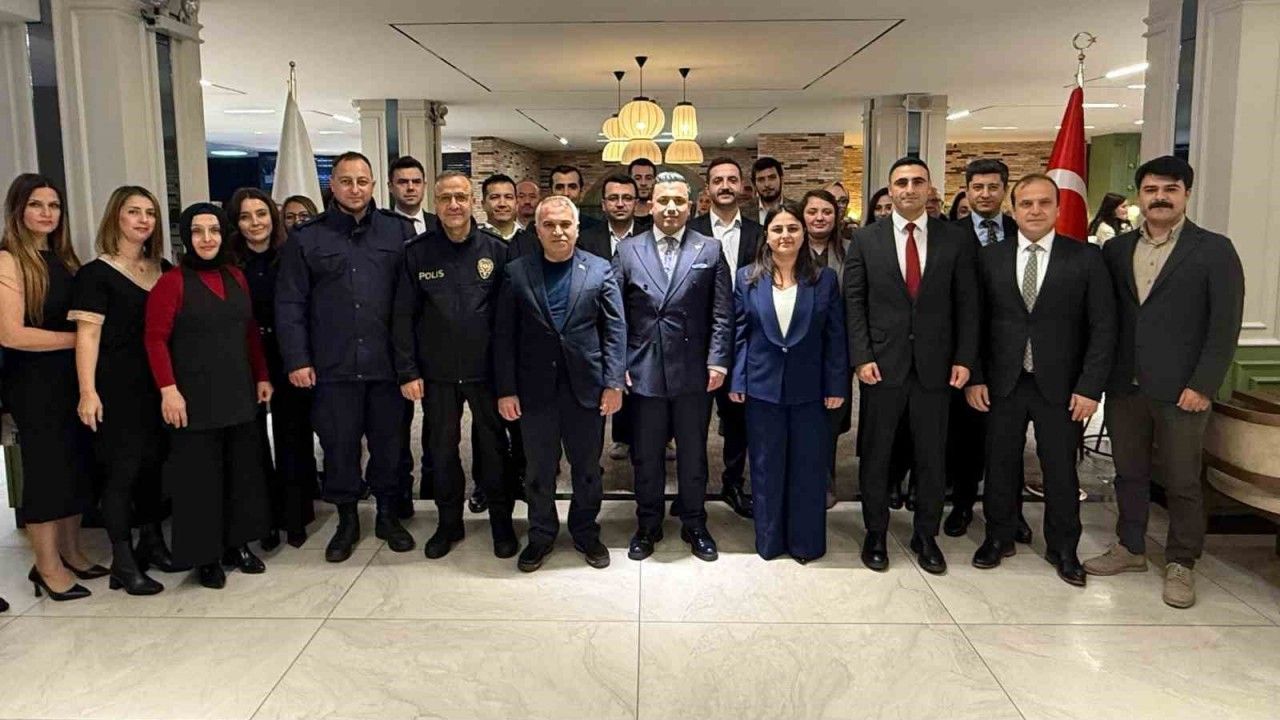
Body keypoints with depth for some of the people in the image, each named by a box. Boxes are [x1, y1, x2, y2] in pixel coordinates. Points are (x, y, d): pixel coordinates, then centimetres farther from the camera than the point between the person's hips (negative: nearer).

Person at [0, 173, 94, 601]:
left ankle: (70, 551, 26)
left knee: (77, 463, 12)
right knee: (46, 467, 3)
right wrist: (79, 339, -14)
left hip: (73, 376, 6)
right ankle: (47, 566, 17)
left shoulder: (64, 258, 9)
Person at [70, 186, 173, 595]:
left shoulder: (163, 269, 10)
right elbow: (87, 334, -11)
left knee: (153, 463, 12)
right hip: (118, 386, -5)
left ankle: (152, 542, 27)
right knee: (121, 469, 0)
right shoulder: (97, 274, -6)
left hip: (157, 382, 5)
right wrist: (88, 391, -18)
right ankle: (123, 561, 10)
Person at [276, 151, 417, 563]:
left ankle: (388, 514, 27)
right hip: (332, 367, 0)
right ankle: (347, 520, 25)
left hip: (387, 362, 0)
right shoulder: (306, 239, 4)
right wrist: (296, 360, -4)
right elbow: (290, 305, 3)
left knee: (388, 443, 10)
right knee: (339, 447, 8)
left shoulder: (399, 232, 4)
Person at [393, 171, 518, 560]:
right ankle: (449, 521, 29)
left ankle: (501, 520, 26)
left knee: (493, 447, 9)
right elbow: (404, 316, -1)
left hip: (486, 369, -1)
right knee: (442, 449, 12)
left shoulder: (496, 250, -3)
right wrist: (407, 371, -5)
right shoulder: (417, 252, -2)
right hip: (437, 372, 1)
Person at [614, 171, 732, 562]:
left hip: (693, 372, 0)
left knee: (693, 455, 12)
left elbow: (722, 314, 0)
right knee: (646, 456, 12)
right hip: (643, 370, 1)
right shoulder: (627, 250, 4)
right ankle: (648, 525, 29)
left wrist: (717, 361, -8)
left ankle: (694, 525, 29)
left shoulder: (710, 249, 2)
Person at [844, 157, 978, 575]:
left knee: (932, 455, 10)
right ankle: (876, 533, 24)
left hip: (935, 365, 1)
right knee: (876, 454, 9)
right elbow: (854, 303, -1)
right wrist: (861, 357, -9)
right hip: (882, 363, -1)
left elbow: (966, 305, 3)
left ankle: (926, 535, 26)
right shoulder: (866, 240, 1)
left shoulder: (954, 241, 2)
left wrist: (964, 359, -3)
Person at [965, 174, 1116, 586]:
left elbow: (1103, 328, -3)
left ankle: (1062, 548, 27)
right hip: (1002, 383, 1)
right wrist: (974, 377, -3)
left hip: (1061, 386, -1)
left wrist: (1090, 387, -9)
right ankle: (999, 537, 29)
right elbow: (975, 323, 4)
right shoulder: (990, 257, 2)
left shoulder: (1086, 258, -2)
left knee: (1061, 469, 9)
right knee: (1001, 464, 11)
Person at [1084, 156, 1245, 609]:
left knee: (1181, 481, 5)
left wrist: (1203, 385, -12)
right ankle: (1130, 548, 28)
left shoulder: (1214, 250, -2)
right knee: (1129, 472, 14)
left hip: (1181, 390, -4)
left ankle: (1180, 564, 19)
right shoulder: (1116, 250, 9)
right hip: (1124, 385, 4)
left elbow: (1225, 325, -6)